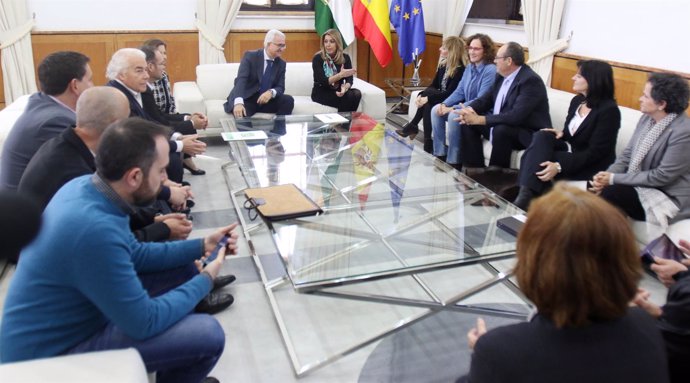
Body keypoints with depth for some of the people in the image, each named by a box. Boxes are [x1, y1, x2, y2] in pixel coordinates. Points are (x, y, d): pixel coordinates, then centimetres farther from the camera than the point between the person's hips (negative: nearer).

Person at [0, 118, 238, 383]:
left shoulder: (85, 185, -7)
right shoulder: (94, 229, -35)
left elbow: (134, 254, 9)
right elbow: (145, 323, -24)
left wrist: (202, 246, 4)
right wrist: (206, 279, -11)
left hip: (71, 314, 9)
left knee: (182, 268, 9)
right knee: (208, 335, -20)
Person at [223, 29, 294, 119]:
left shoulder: (281, 63, 6)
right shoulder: (250, 56, -9)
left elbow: (280, 87, -1)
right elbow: (241, 79, -22)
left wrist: (271, 92, -28)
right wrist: (238, 102, -40)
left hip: (266, 100, 5)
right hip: (247, 99, -5)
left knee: (288, 100, -21)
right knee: (239, 112, -37)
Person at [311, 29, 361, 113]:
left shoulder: (345, 58, 2)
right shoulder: (318, 58, -9)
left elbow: (349, 80, -8)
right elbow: (322, 81, -18)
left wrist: (345, 88, -31)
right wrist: (340, 75, -31)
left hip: (338, 92, 4)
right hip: (321, 93, -4)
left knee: (357, 93, -26)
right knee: (348, 97, -29)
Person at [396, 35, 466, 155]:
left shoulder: (460, 69, -18)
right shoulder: (443, 64, 5)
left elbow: (450, 94, -23)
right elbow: (433, 85, 6)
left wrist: (428, 98, -26)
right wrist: (421, 95, -13)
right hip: (441, 98, 7)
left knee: (429, 103, -27)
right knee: (428, 105, -22)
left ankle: (413, 126, -10)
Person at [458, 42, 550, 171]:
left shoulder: (530, 80, -24)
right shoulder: (502, 75, 3)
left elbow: (516, 116, -33)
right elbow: (487, 98, 11)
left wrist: (480, 119, -32)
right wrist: (469, 109, -12)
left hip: (528, 133, -9)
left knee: (500, 129, -36)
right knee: (468, 123, 0)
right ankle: (474, 169, 2)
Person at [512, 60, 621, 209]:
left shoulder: (609, 110, -16)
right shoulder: (577, 100, 9)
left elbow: (595, 152, -21)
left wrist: (559, 166, -30)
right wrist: (561, 134, -7)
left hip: (591, 165, -7)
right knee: (542, 136, -23)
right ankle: (525, 194, -35)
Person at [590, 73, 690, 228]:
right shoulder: (647, 118, 3)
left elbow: (662, 176, -21)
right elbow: (628, 154, 6)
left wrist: (613, 179, -20)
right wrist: (606, 176, -14)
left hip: (667, 196, -7)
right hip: (639, 182, 7)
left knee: (610, 194, -25)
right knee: (597, 189, -16)